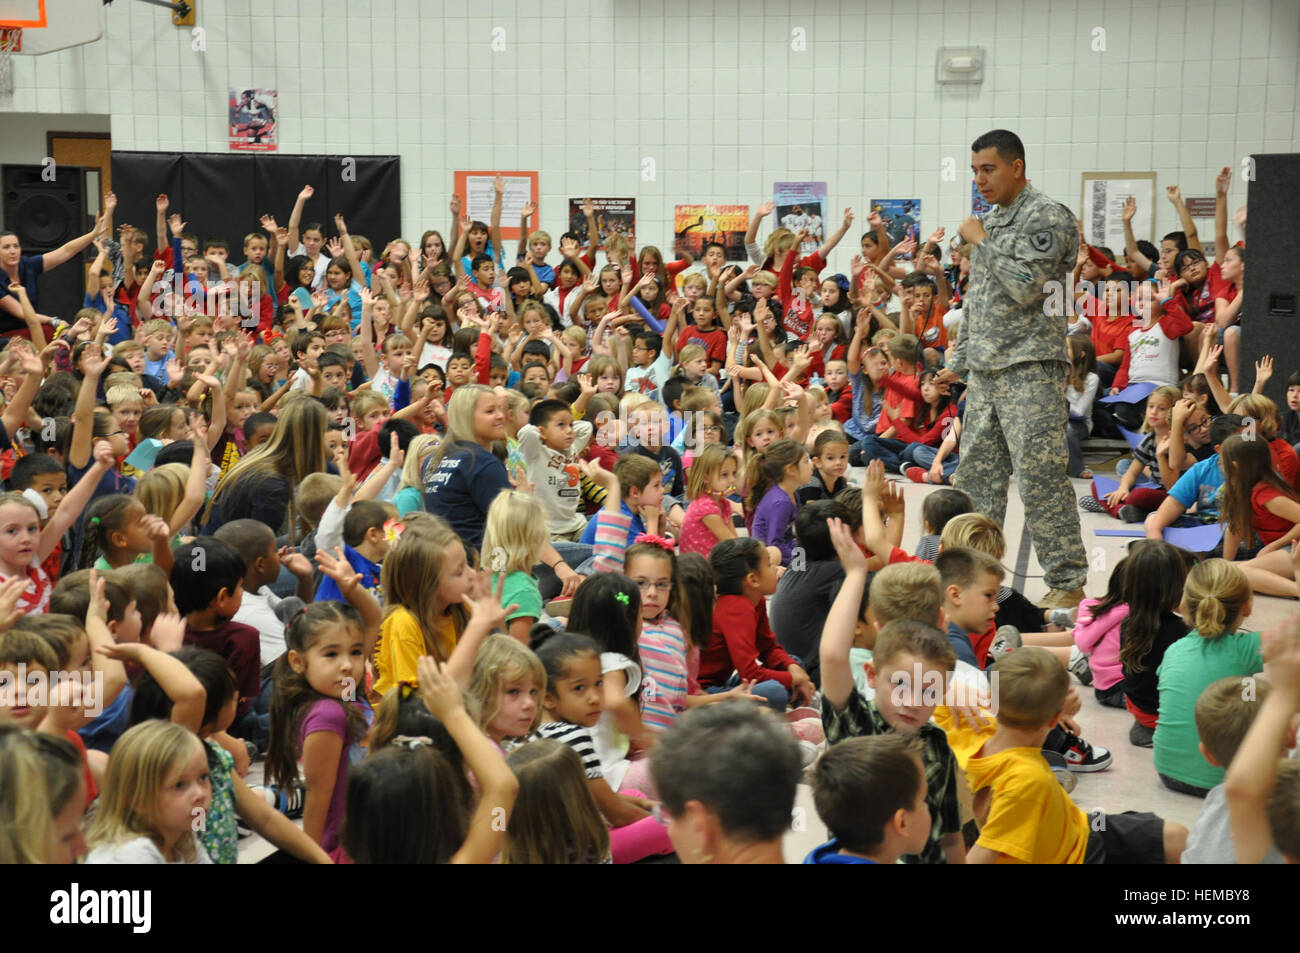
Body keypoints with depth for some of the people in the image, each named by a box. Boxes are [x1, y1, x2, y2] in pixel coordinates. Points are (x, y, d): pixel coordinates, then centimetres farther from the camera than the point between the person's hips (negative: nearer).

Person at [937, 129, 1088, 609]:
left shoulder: (1046, 217, -8)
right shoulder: (991, 220, 18)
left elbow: (1025, 288, -20)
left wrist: (981, 241, -10)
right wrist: (958, 360, 20)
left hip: (1030, 368, -8)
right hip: (985, 371, 8)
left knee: (1041, 478, -10)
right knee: (976, 478, 9)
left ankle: (1068, 582, -2)